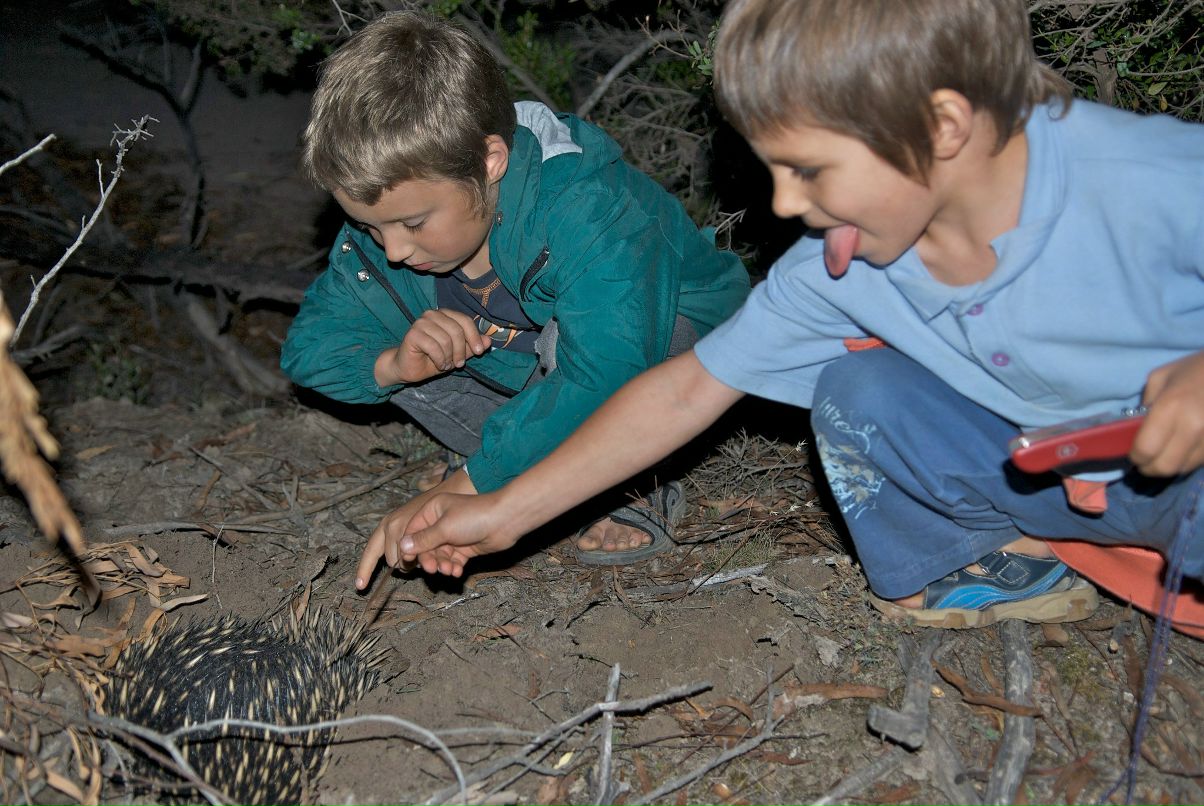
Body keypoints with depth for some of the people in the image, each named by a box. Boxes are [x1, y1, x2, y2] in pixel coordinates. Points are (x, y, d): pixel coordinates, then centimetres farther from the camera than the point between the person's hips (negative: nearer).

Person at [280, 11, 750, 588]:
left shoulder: (587, 211, -38)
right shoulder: (382, 226, -16)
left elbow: (604, 381, -49)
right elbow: (306, 347, -9)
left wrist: (460, 489, -45)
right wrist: (393, 364, -33)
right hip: (534, 380, 6)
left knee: (574, 339, -38)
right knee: (390, 344, -14)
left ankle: (639, 493, -11)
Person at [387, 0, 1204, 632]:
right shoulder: (838, 266, -16)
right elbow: (688, 388, -8)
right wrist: (505, 513, -9)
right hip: (1060, 478, 4)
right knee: (856, 388, -17)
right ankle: (1000, 565, 5)